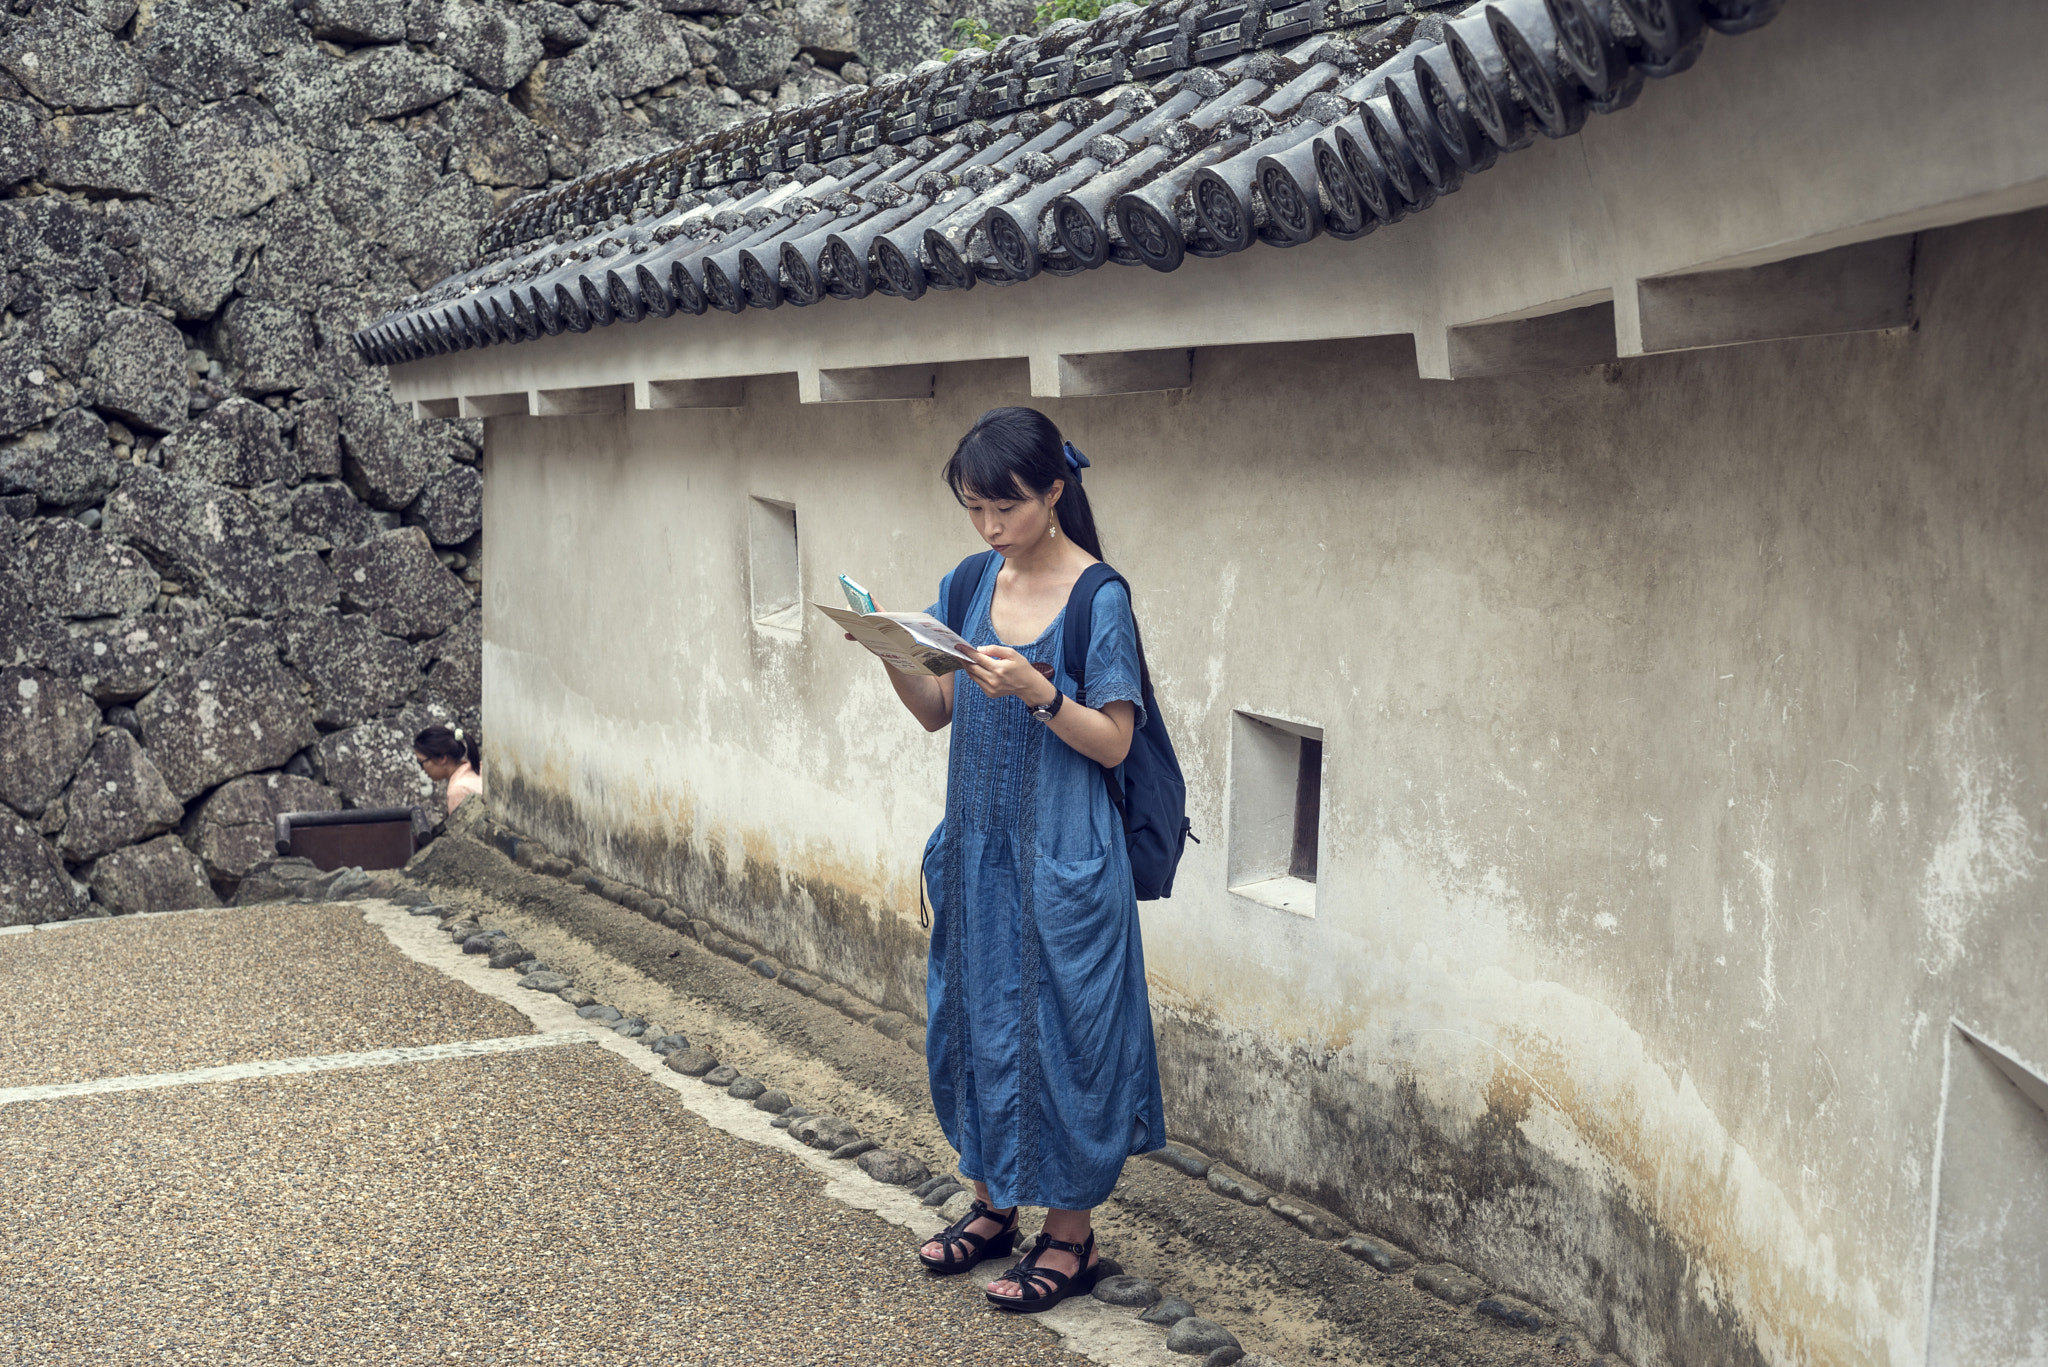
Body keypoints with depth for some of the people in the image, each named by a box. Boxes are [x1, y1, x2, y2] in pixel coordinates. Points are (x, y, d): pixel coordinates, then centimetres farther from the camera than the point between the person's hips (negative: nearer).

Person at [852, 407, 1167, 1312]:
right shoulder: (969, 586, 5)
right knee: (975, 1017, 14)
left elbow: (1114, 743, -13)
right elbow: (936, 714, 8)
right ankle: (994, 1204, 31)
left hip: (1062, 859, -6)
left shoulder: (1098, 599, -12)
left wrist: (1035, 691, -27)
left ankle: (1071, 1235, 15)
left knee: (1056, 1030, 1)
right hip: (976, 846, 6)